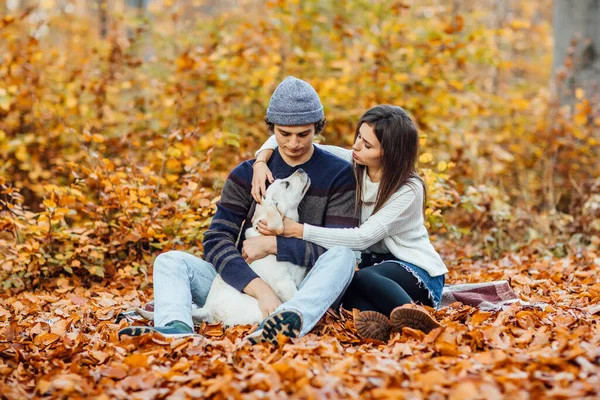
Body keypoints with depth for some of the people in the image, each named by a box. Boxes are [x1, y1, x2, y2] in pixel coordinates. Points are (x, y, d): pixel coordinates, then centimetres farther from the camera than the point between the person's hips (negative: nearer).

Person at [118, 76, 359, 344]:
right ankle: (177, 329, -45)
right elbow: (216, 239, -8)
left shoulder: (338, 174, 0)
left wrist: (272, 244, -16)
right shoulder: (246, 174, 6)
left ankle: (291, 322, -60)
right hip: (245, 285, 3)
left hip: (306, 293, -3)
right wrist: (259, 289, -24)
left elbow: (338, 248, -11)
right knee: (170, 261, -12)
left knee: (343, 255, -32)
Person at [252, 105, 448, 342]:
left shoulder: (408, 190, -19)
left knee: (362, 277, -39)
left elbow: (363, 238, -30)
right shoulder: (351, 165, -4)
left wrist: (296, 230, -33)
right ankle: (378, 318, -54)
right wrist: (261, 161, -21)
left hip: (418, 272, -5)